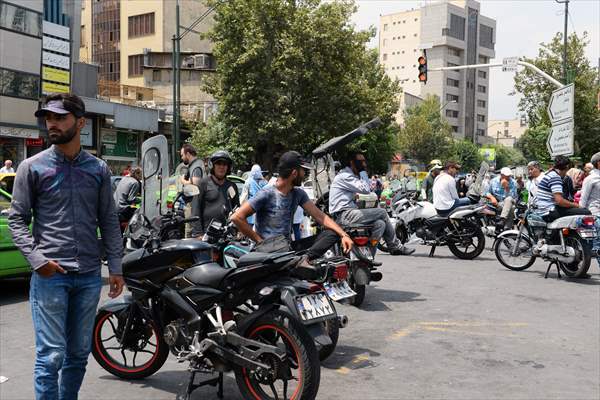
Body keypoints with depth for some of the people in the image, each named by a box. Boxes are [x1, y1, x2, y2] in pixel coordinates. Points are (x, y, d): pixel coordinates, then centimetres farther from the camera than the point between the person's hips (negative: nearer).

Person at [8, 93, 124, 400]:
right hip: (50, 275, -3)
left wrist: (115, 267, 5)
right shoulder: (32, 167, 1)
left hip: (89, 276, 3)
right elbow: (16, 219, 0)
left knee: (79, 354, 12)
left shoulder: (98, 168, 8)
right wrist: (37, 259, -12)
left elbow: (109, 221, 9)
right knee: (51, 356, -3)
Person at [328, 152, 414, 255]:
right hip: (343, 216, -11)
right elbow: (366, 189, -18)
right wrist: (363, 172, -6)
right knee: (382, 212, -10)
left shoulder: (350, 175, 24)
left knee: (380, 223, -4)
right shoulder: (344, 176, -11)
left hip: (347, 214, 11)